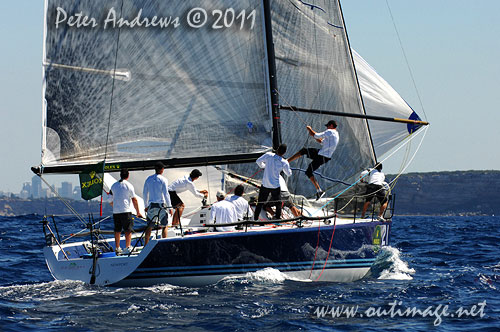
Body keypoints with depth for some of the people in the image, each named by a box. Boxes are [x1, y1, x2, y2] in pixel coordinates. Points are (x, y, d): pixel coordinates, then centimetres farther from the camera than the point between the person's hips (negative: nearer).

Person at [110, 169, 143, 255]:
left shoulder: (114, 185, 8)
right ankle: (127, 247, -10)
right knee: (128, 230, -1)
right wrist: (138, 212, 2)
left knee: (117, 230, 12)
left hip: (115, 211, 5)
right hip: (126, 210, -5)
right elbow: (134, 200, -5)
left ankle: (117, 248, 13)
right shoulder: (129, 185, -6)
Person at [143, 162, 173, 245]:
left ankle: (146, 245, 8)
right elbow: (166, 194, -11)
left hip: (151, 205, 4)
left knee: (149, 227, 8)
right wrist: (170, 207, -4)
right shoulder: (163, 180, -9)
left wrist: (146, 206, 21)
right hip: (161, 205, -4)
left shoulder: (148, 179, 6)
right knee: (164, 226, 5)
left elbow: (145, 193, 11)